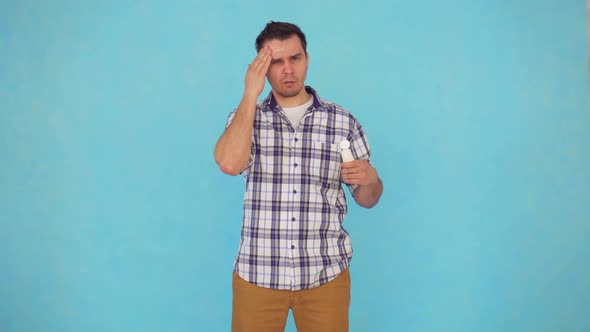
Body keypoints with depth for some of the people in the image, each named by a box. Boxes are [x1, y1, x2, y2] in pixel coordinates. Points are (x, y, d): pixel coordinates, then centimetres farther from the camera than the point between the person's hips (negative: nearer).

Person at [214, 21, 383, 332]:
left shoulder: (343, 121, 2)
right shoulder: (245, 117, 3)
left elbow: (367, 199, 7)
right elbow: (229, 164, -18)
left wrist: (370, 178, -15)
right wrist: (250, 94, -13)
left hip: (326, 273, 1)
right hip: (257, 273, 0)